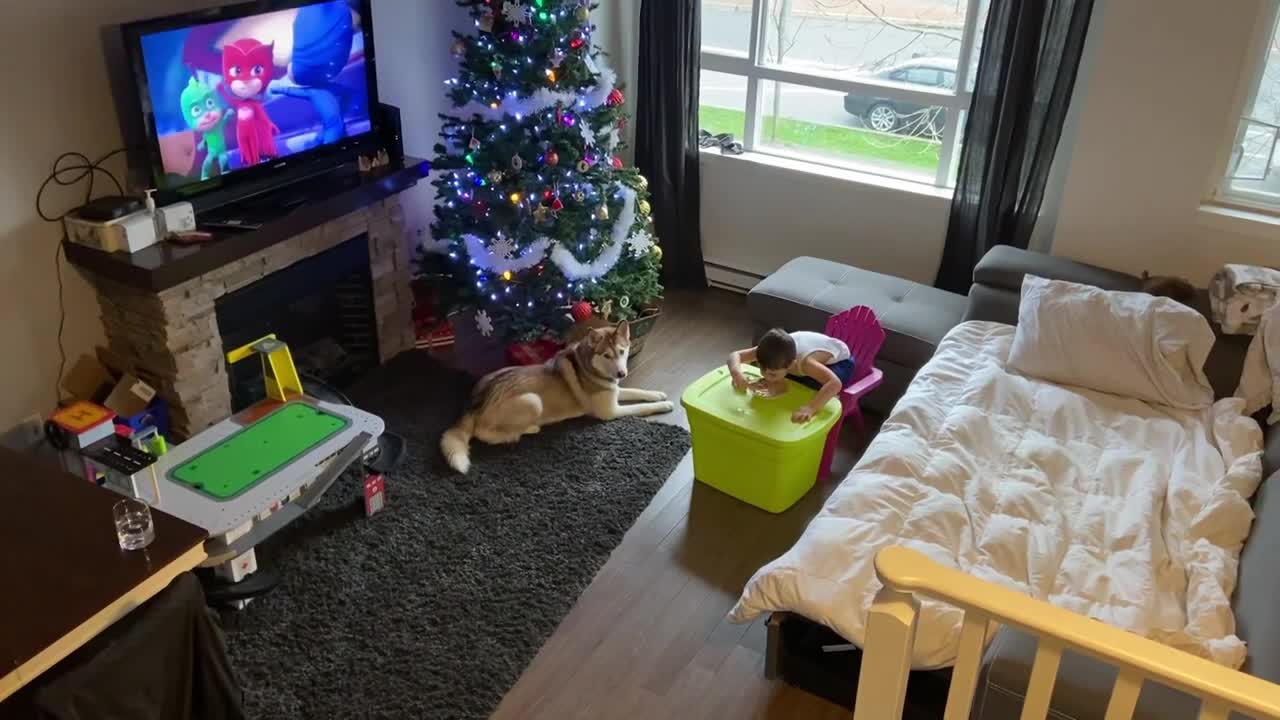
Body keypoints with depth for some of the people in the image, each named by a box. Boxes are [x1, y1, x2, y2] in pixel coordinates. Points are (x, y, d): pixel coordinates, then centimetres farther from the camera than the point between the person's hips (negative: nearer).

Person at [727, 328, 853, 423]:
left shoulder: (805, 362, -45)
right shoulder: (771, 350, -30)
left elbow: (835, 383, -59)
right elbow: (735, 355, -27)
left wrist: (810, 408, -72)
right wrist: (736, 373, -49)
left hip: (838, 361, -6)